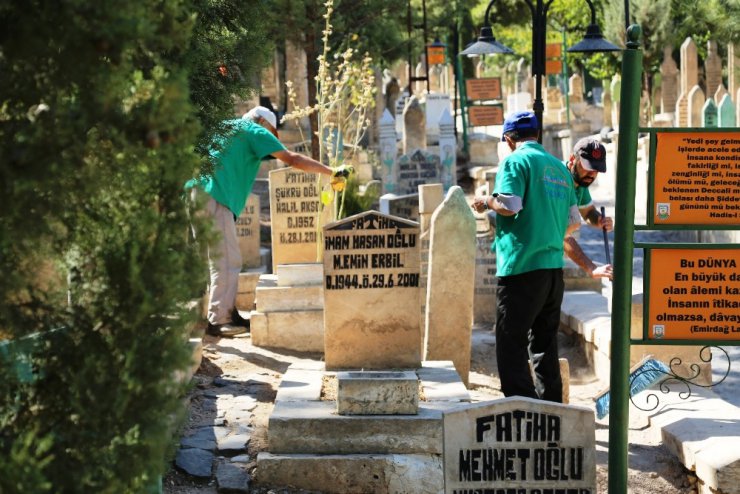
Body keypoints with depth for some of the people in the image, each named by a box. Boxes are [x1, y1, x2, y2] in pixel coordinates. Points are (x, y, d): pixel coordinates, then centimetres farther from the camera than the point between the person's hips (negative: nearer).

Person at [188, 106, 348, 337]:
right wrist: (332, 172, 4)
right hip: (213, 195, -9)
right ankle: (218, 320, -11)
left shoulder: (227, 127, 29)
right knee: (227, 261, -9)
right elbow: (292, 159, 1)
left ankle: (227, 314, 16)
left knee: (222, 259, 14)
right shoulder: (254, 131, 5)